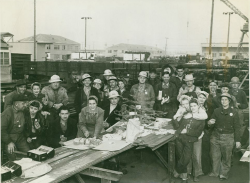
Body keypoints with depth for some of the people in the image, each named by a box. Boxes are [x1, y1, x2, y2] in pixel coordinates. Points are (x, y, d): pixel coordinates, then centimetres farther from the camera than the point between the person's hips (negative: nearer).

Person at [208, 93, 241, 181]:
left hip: (228, 137, -2)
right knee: (215, 156, 7)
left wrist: (237, 140, 0)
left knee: (226, 157, 4)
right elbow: (212, 123, 15)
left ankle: (224, 174, 19)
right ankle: (215, 172, 23)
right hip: (216, 136, 2)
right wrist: (210, 123, -10)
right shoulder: (216, 111, 6)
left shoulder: (234, 112, -1)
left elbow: (236, 127, 2)